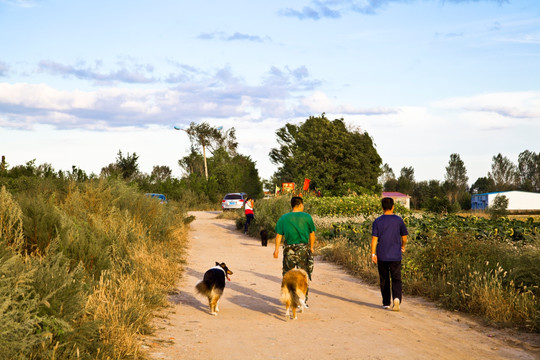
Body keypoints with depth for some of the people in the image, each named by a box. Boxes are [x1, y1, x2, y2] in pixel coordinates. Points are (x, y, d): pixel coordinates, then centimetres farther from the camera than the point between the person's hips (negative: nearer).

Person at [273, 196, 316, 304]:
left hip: (289, 249, 2)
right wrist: (311, 247, 16)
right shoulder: (307, 217, -2)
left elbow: (279, 234, -1)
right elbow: (312, 234, 3)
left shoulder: (283, 218, 4)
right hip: (303, 248, -2)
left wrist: (277, 249, 2)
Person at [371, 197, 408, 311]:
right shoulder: (398, 220, 1)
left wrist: (373, 254, -6)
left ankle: (386, 303, 16)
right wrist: (402, 246, 26)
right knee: (396, 279, 1)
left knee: (384, 279, 11)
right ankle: (397, 298, -23)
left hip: (382, 256, 0)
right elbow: (404, 237, 7)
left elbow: (374, 238, -8)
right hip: (395, 255, 0)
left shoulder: (377, 221, -2)